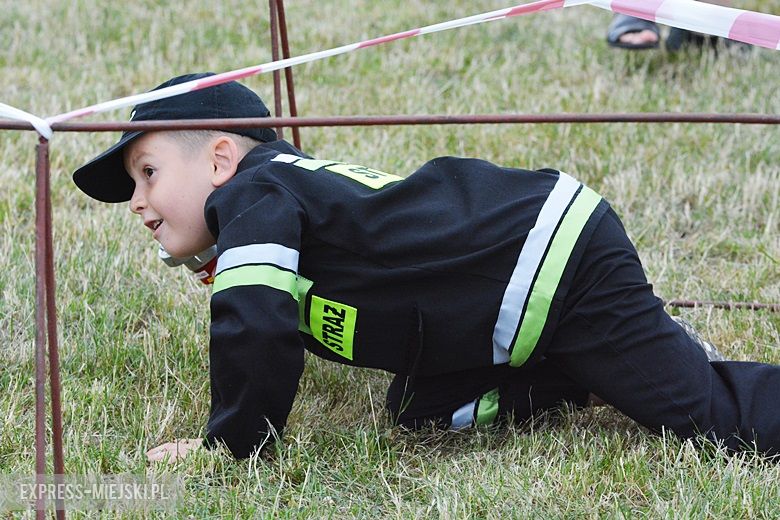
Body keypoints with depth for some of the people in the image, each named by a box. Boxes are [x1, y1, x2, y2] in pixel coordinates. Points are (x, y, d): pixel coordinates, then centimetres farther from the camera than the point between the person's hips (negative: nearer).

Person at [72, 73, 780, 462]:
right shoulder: (293, 179, 17)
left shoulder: (253, 194, -13)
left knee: (710, 412, -8)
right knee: (421, 410, 13)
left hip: (561, 261, -10)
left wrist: (232, 439, -12)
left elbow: (253, 326, -26)